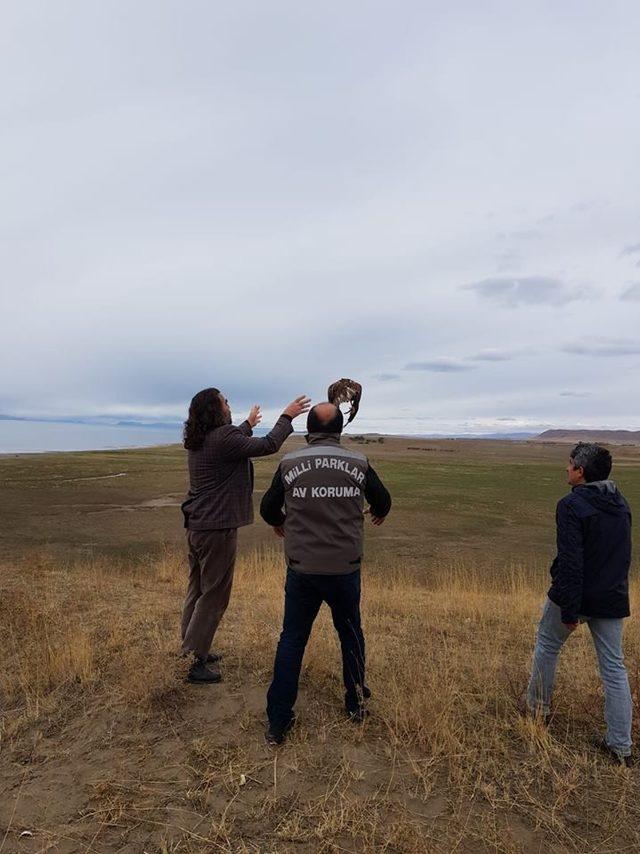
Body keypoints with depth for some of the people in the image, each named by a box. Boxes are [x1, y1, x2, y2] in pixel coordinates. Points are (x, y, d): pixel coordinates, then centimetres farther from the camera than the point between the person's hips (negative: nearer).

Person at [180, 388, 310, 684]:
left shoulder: (198, 441, 7)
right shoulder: (223, 438, -20)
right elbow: (268, 445, -13)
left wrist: (248, 424, 44)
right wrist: (287, 416, 0)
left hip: (196, 526, 9)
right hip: (217, 529, -9)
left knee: (197, 590, 19)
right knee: (213, 595, 2)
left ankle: (193, 647, 34)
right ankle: (198, 663, 12)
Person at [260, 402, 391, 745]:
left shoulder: (289, 464, -6)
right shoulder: (358, 464, -5)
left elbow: (268, 508, 6)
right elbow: (383, 501, 11)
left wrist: (280, 523, 29)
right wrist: (379, 514, 35)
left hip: (302, 570, 0)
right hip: (345, 570, 1)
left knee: (292, 640, 13)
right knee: (350, 633, 22)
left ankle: (277, 722, 19)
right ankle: (356, 703, 39)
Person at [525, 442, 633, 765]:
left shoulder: (571, 505, -20)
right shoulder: (621, 503, 5)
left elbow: (570, 561, -23)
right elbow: (624, 553, 14)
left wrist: (569, 610, -19)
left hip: (576, 596, -6)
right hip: (613, 599, 6)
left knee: (547, 645, 18)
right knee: (614, 668, 12)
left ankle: (538, 708, 33)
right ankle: (620, 746, 19)